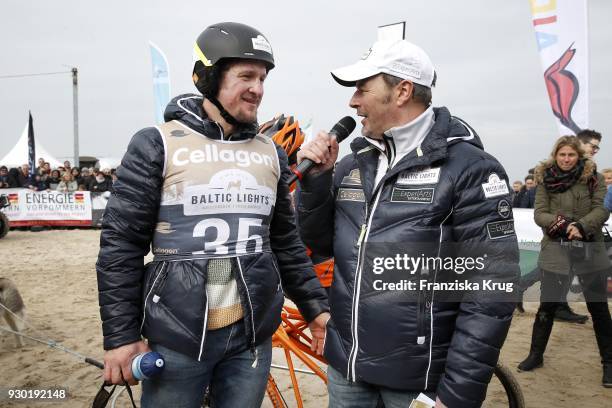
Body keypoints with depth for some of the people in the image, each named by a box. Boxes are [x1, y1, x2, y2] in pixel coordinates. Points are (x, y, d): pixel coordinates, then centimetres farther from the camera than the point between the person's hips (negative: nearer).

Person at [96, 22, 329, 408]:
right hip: (177, 338, -3)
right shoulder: (158, 144, -6)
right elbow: (121, 245, -6)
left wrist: (316, 306, 10)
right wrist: (121, 335, -7)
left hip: (252, 336, 4)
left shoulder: (271, 154, 6)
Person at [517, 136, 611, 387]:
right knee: (547, 305, 8)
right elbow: (539, 214, -5)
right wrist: (563, 223, -22)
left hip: (589, 249, 0)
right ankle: (536, 354, 24)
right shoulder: (545, 180, 1)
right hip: (555, 249, 1)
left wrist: (581, 226, -23)